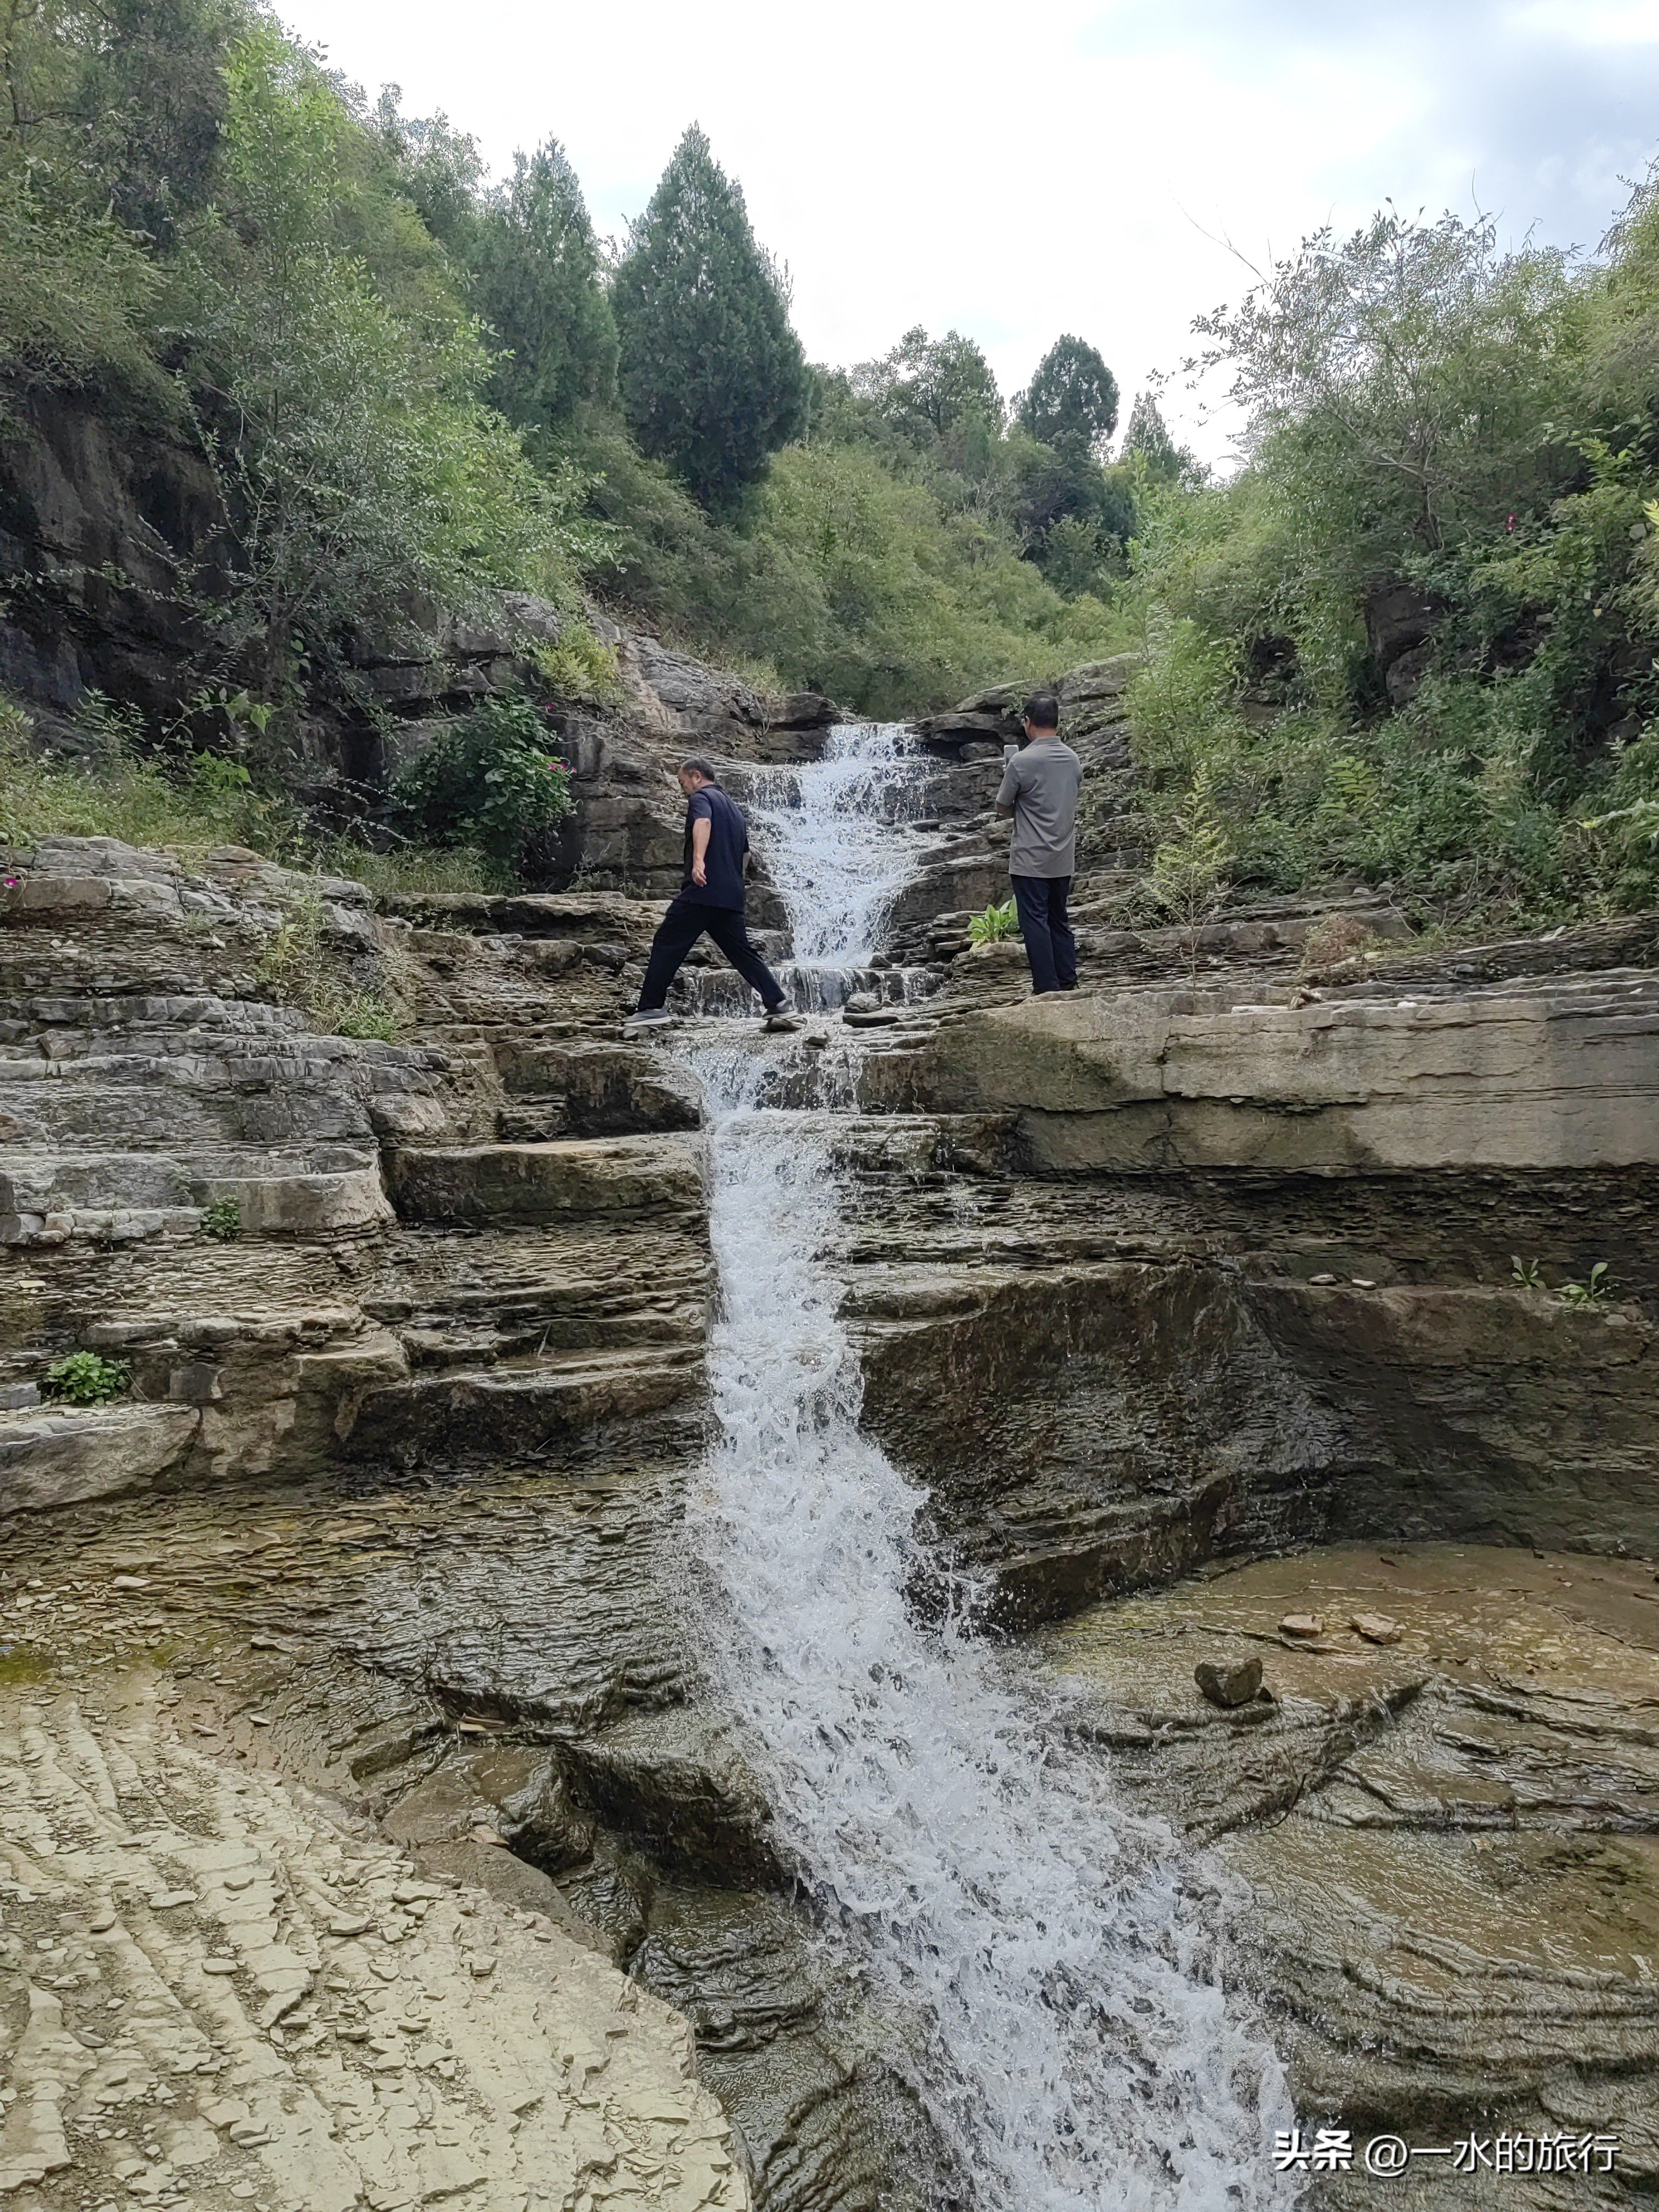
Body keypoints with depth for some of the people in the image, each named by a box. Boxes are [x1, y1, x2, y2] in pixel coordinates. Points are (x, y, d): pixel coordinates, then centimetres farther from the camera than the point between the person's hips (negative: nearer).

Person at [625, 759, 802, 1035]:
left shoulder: (701, 797, 1)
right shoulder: (734, 808, 26)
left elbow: (703, 823, -22)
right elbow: (745, 853, 34)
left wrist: (699, 860, -38)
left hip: (702, 891, -8)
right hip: (732, 896, 8)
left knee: (667, 947, -4)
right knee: (742, 953, 10)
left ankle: (650, 1009, -9)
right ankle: (777, 1005, 2)